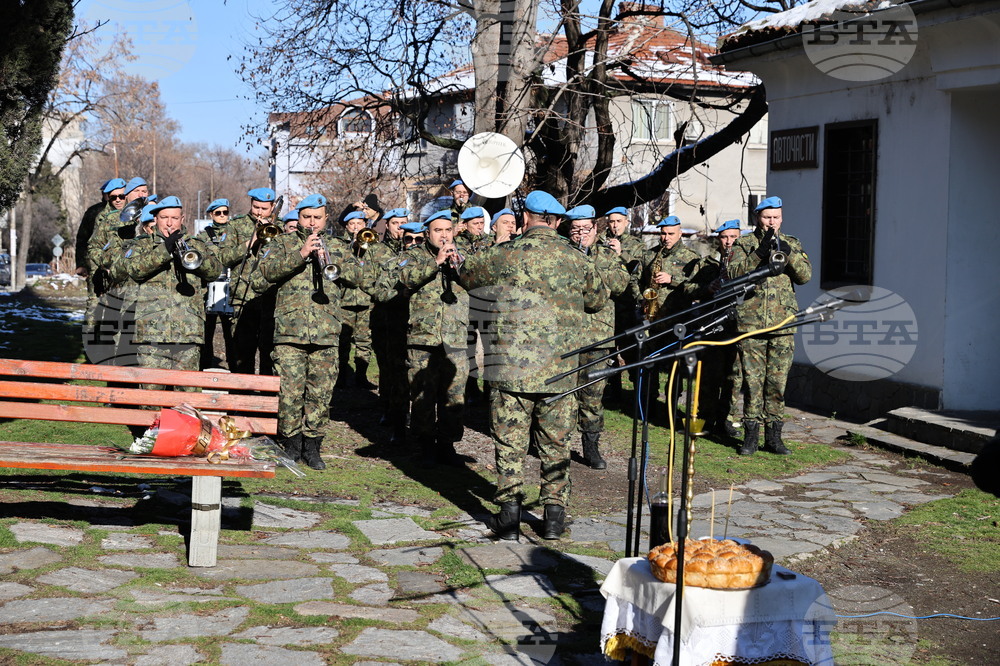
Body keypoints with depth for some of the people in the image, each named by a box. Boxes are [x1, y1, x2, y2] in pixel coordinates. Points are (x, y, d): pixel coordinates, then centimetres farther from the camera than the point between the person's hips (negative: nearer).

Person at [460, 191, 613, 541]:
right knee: (556, 444, 12)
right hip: (561, 370, 2)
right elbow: (598, 298, 18)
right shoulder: (577, 259, 2)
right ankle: (554, 515, 15)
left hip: (512, 367, -2)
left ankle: (509, 516, 8)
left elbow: (467, 274, 14)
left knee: (510, 442, 7)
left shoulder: (505, 255, -4)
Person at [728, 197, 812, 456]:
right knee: (753, 381, -1)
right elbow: (734, 273, -8)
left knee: (778, 383, 4)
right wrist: (759, 253, -18)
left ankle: (773, 436, 11)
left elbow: (805, 276, 2)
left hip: (783, 326, 2)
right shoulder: (744, 244, 7)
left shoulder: (792, 244, 13)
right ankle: (750, 436, 6)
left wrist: (788, 253, -13)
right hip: (751, 323, -2)